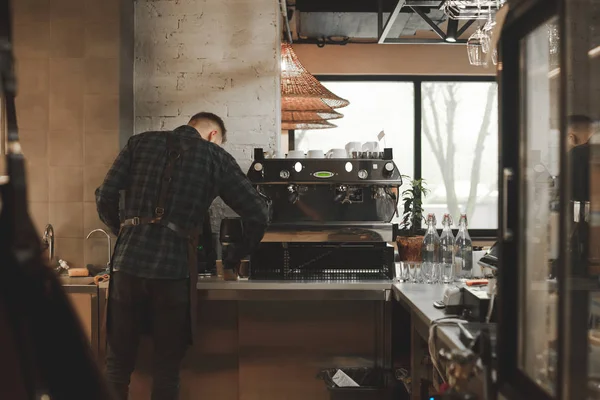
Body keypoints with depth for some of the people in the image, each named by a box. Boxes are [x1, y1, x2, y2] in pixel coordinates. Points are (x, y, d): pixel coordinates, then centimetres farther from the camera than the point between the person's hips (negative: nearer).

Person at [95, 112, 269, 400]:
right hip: (173, 268, -2)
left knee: (118, 363, 13)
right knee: (167, 368, 11)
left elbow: (105, 197, 7)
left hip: (128, 262, 2)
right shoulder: (216, 157, 10)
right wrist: (233, 262, 19)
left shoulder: (141, 143, 15)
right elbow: (258, 215, 7)